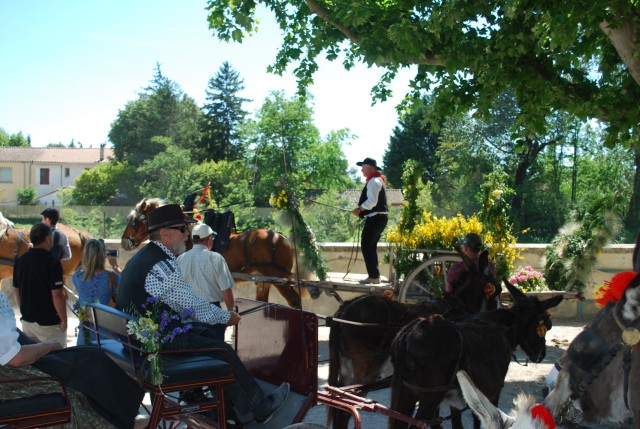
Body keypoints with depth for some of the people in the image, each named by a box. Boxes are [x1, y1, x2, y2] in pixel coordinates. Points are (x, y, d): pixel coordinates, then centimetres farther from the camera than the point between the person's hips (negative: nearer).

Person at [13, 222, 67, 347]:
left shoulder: (20, 261, 4)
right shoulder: (52, 261, -17)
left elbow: (16, 291, 11)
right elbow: (57, 295, -19)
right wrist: (64, 319, -10)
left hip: (27, 321, 7)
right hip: (49, 322, -7)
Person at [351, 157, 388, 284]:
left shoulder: (373, 181, -14)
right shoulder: (377, 180, 18)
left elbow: (372, 201, -25)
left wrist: (359, 209, -13)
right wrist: (361, 210, 13)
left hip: (375, 218, -10)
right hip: (379, 217, 10)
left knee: (366, 246, -8)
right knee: (371, 246, 14)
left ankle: (373, 276, -7)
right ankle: (374, 275, 18)